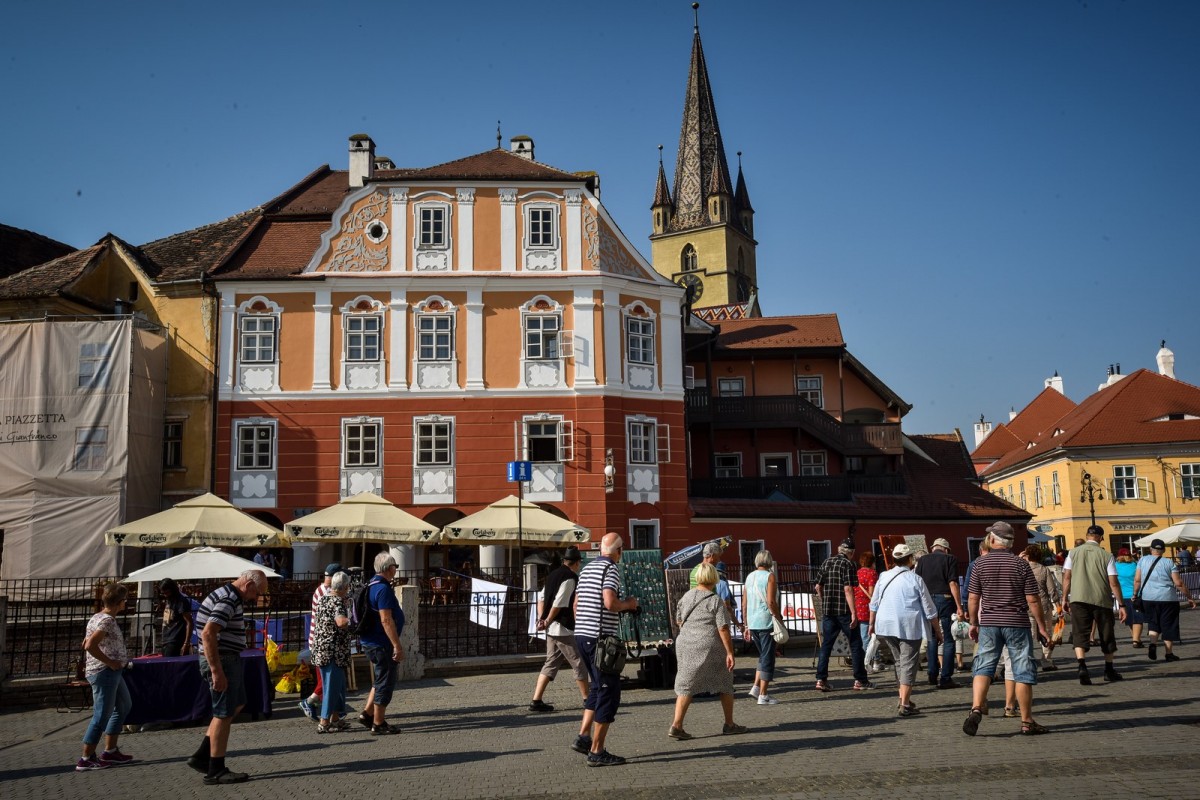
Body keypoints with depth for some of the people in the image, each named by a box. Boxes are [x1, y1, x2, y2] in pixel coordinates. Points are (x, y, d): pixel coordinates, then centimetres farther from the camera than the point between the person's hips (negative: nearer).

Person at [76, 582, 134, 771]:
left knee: (124, 706, 19)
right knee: (102, 716, -5)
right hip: (105, 672, -11)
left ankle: (110, 751, 24)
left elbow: (86, 643, 20)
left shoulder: (97, 617, 13)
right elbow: (90, 645, -28)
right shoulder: (108, 620, -18)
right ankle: (86, 759, 2)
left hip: (112, 673, 11)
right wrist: (109, 662, -20)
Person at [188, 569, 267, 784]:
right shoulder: (228, 600, -19)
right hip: (221, 661, -11)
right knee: (224, 714, -2)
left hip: (228, 660, 11)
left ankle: (201, 756, 23)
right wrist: (216, 671, -27)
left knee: (236, 705, 21)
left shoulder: (230, 597, 13)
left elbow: (212, 632, 24)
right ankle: (216, 771, 8)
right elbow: (208, 634, -28)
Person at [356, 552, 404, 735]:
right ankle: (378, 724, 6)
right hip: (382, 644, -10)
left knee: (381, 679, 22)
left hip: (370, 642, 10)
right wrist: (397, 646, -23)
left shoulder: (372, 586, 13)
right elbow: (386, 620, -25)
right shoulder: (383, 589, -19)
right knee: (385, 682, 0)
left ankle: (367, 713, 20)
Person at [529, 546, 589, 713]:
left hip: (552, 629, 9)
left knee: (551, 663, 11)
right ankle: (587, 699, 11)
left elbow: (543, 597, 14)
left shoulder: (553, 575, 13)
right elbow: (559, 603, -20)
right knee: (579, 663, 3)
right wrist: (547, 621, -10)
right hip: (564, 629, -9)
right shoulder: (570, 578, -15)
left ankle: (536, 701, 6)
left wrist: (542, 617, 6)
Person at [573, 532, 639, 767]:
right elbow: (610, 602, -23)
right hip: (601, 637, -9)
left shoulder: (586, 569, 15)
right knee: (609, 692, -2)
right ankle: (597, 751, 0)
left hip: (581, 635, 9)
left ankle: (583, 737, 16)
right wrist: (628, 604, -5)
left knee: (598, 686, 21)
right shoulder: (611, 569, -10)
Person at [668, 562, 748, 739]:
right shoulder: (715, 600, -8)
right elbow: (723, 629, -12)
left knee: (686, 685, 6)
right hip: (711, 648, -4)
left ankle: (676, 725, -6)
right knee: (725, 684, 14)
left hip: (686, 646, 4)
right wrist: (730, 653, -10)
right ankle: (729, 724, 23)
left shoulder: (685, 597, 7)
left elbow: (678, 621, 17)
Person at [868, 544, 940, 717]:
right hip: (910, 627, -4)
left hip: (887, 625, 4)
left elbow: (874, 604, 12)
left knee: (899, 661, 19)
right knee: (908, 664, -1)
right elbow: (929, 608, -2)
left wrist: (871, 623, 26)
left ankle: (903, 698, 21)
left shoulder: (884, 577, 4)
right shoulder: (916, 580, -6)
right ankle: (905, 705, -6)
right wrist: (937, 630, 8)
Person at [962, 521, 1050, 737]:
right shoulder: (1021, 564, -4)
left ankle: (976, 709, -14)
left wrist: (973, 623, 12)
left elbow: (973, 598, 0)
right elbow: (1032, 600, -5)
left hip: (988, 623, 1)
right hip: (1017, 623, -1)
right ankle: (1027, 722, 12)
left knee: (983, 668, 5)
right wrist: (1041, 626, 4)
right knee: (1023, 672, 6)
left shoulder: (980, 563, -1)